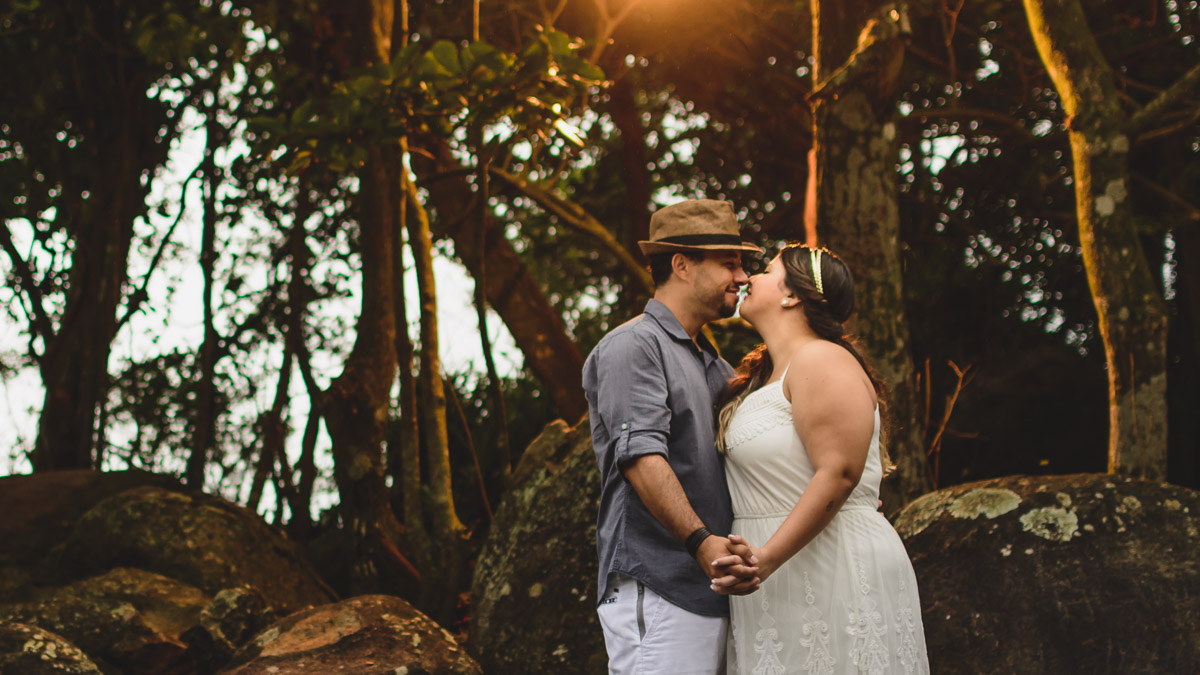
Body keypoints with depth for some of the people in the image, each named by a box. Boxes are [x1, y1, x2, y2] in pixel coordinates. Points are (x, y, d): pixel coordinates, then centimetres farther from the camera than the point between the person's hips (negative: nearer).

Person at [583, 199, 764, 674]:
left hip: (715, 591, 9)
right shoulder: (632, 345, -5)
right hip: (656, 590, -9)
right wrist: (700, 542, -30)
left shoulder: (715, 365, 25)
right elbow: (642, 457, -18)